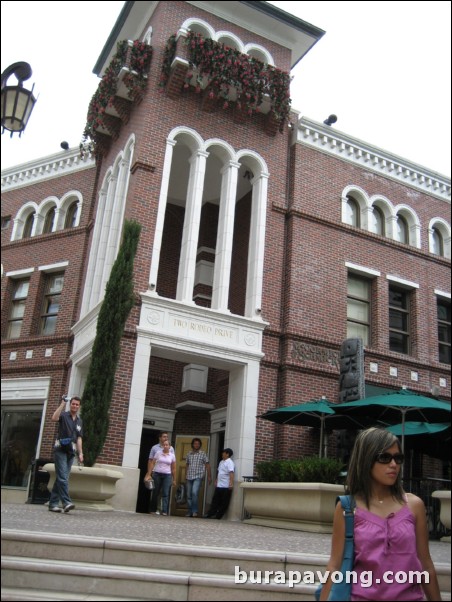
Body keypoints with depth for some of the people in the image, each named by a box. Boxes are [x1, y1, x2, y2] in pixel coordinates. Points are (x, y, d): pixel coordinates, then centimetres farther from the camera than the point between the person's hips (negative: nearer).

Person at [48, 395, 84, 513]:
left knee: (61, 478, 7)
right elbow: (54, 418, -24)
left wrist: (80, 453, 5)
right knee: (63, 477, -14)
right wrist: (62, 404, -23)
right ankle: (66, 502, -19)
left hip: (71, 451, 6)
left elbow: (79, 438, 15)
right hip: (61, 449, -6)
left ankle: (53, 503, 11)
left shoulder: (79, 421, 16)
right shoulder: (64, 415, -1)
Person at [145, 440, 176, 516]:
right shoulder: (158, 453, 2)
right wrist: (149, 474, -4)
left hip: (167, 475, 0)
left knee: (165, 493, -8)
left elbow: (173, 468, 9)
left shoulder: (172, 455, 5)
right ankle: (153, 510, 18)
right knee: (156, 492, 6)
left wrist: (174, 479, 8)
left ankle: (164, 511, -9)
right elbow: (152, 463, 2)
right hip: (157, 474, 0)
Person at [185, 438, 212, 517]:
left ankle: (195, 511, -13)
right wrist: (185, 476, 15)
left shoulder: (203, 454, 0)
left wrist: (209, 476, -2)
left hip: (198, 477, -4)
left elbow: (207, 465, 1)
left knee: (194, 492, -22)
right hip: (189, 477, 4)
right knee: (189, 495, 7)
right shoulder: (189, 454, 11)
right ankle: (190, 511, 18)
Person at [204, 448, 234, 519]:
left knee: (224, 503, 1)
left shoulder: (229, 463, -12)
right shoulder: (221, 462, 16)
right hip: (219, 486, 9)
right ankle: (210, 514, 15)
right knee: (215, 501, 11)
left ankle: (218, 516, 7)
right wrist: (216, 481, 22)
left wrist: (231, 483, -33)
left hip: (226, 487, -9)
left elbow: (231, 473, -24)